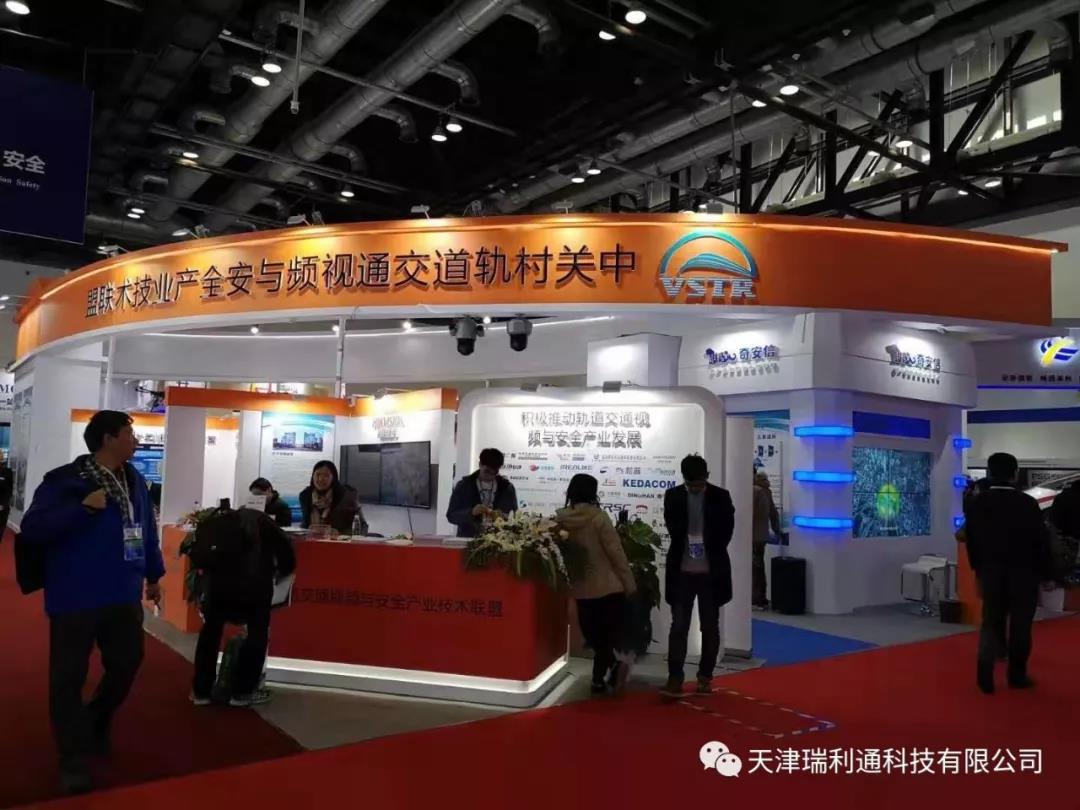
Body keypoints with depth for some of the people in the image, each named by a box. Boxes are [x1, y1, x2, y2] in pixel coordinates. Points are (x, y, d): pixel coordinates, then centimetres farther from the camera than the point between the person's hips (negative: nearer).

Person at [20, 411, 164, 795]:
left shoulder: (134, 480, 9)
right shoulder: (65, 480, -11)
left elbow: (147, 529, 16)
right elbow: (31, 527, -18)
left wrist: (153, 575, 19)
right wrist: (82, 508, -26)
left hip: (124, 595, 6)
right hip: (75, 597, -6)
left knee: (126, 663, 15)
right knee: (69, 677, 3)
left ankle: (95, 727, 42)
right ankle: (73, 758, 19)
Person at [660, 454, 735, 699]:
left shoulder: (720, 497, -2)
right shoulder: (673, 496, 0)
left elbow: (727, 530, -1)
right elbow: (672, 527, 2)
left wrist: (709, 549, -8)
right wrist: (687, 542, -11)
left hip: (711, 571, 0)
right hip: (682, 570, 0)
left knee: (710, 627, 9)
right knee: (679, 626, -1)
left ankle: (705, 676, 21)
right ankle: (675, 678, 2)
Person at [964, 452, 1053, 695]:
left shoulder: (977, 504, -4)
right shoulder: (1028, 503, -15)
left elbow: (971, 540, 3)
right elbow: (1041, 540, -9)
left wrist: (979, 568, 15)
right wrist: (1044, 572, 3)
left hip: (991, 572, 3)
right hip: (1024, 573, -3)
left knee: (990, 622, 10)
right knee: (1020, 626, 10)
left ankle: (985, 673, -1)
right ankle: (1017, 675, 18)